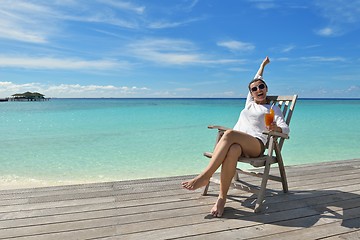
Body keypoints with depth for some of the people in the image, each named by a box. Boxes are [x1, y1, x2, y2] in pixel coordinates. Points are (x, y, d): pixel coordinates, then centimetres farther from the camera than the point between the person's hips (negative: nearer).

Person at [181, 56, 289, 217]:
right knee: (233, 150, -38)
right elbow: (254, 80, 48)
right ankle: (222, 198, -40)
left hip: (256, 145, -3)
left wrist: (276, 128, -18)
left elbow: (286, 129, 6)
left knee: (229, 134, -37)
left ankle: (204, 176, -37)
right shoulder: (249, 103, 33)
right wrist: (262, 65, 59)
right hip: (237, 143, 3)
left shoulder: (273, 109, 21)